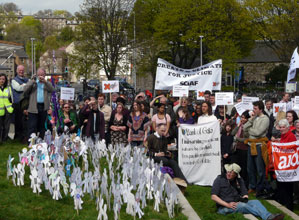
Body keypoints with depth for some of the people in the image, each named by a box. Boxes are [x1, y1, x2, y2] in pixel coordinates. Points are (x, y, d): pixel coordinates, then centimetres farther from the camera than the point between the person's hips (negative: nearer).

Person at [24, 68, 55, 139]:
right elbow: (25, 90, -4)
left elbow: (52, 90, -6)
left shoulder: (47, 83, 14)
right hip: (33, 107, -2)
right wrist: (32, 81, -12)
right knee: (32, 127, -7)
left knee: (41, 127, 9)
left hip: (43, 107, 2)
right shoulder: (32, 82, 9)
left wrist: (45, 81, -16)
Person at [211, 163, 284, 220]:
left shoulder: (239, 180, 16)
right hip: (224, 207, -6)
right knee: (243, 205, -32)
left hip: (237, 203, 6)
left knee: (255, 202, -18)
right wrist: (227, 205, -18)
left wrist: (245, 198, -11)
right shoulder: (219, 179, -1)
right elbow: (213, 197, -9)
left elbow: (244, 193, 14)